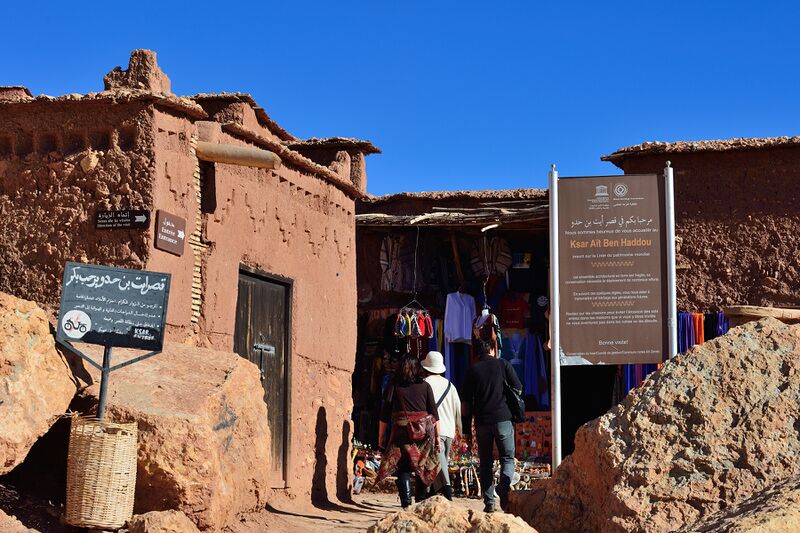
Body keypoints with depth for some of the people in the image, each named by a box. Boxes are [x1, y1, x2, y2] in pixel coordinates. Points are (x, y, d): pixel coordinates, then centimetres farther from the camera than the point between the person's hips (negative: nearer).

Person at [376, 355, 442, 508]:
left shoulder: (394, 386, 3)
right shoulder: (425, 386, 6)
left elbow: (385, 415, 3)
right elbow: (434, 414, 5)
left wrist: (381, 436, 10)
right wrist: (437, 436, 11)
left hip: (402, 430, -2)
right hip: (424, 431, 2)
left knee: (403, 468, 0)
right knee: (423, 467, 13)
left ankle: (406, 503, -10)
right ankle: (421, 501, 16)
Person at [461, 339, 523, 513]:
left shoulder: (472, 371, 6)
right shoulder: (503, 364, 4)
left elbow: (465, 404, 5)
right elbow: (518, 389, 6)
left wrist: (467, 430, 9)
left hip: (482, 422, 1)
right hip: (503, 419, -1)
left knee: (486, 463, 10)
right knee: (507, 459, 8)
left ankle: (489, 502, 5)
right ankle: (504, 488, -19)